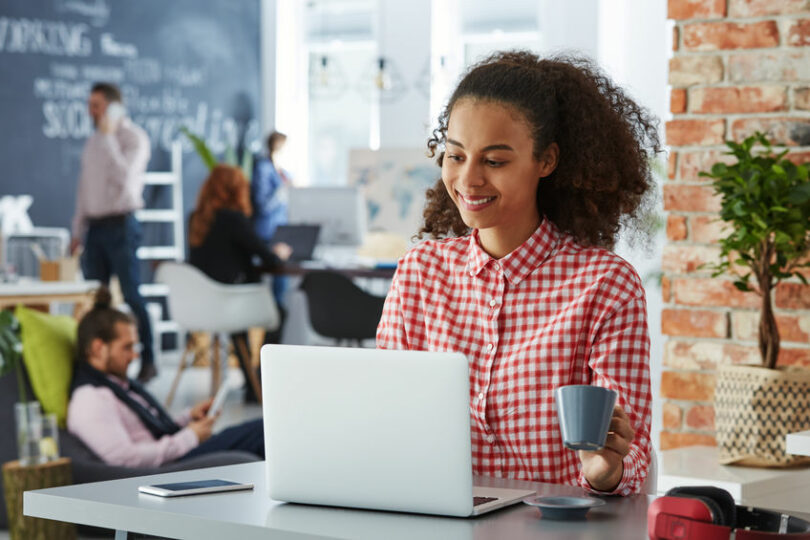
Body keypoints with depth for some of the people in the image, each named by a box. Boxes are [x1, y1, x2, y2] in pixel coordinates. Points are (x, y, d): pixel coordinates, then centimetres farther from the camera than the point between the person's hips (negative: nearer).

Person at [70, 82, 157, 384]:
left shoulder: (134, 137, -4)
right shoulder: (94, 142, 17)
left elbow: (125, 175, -20)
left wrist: (107, 136, -15)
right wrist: (78, 230, 17)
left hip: (120, 225, -7)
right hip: (95, 228, 7)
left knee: (131, 295, -6)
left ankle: (147, 362, 0)